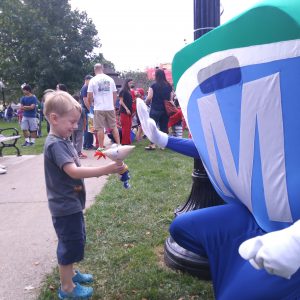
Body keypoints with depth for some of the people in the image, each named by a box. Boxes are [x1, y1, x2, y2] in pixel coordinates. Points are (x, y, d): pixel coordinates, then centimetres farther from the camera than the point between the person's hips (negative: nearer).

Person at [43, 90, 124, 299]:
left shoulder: (63, 140, 9)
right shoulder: (55, 144, -22)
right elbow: (73, 172, -33)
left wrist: (102, 170, 12)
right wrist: (106, 169, -37)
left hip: (71, 203, 10)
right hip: (65, 205, -10)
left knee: (75, 241, 22)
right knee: (70, 244, 3)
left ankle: (70, 273, 41)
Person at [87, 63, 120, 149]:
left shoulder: (93, 80, -3)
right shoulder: (110, 79, 6)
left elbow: (89, 96, -5)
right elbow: (115, 94, 9)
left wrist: (90, 104, 13)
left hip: (99, 108, -3)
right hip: (110, 107, 3)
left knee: (100, 128, 2)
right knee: (114, 126, 11)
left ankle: (101, 147, 5)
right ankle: (119, 144, 13)